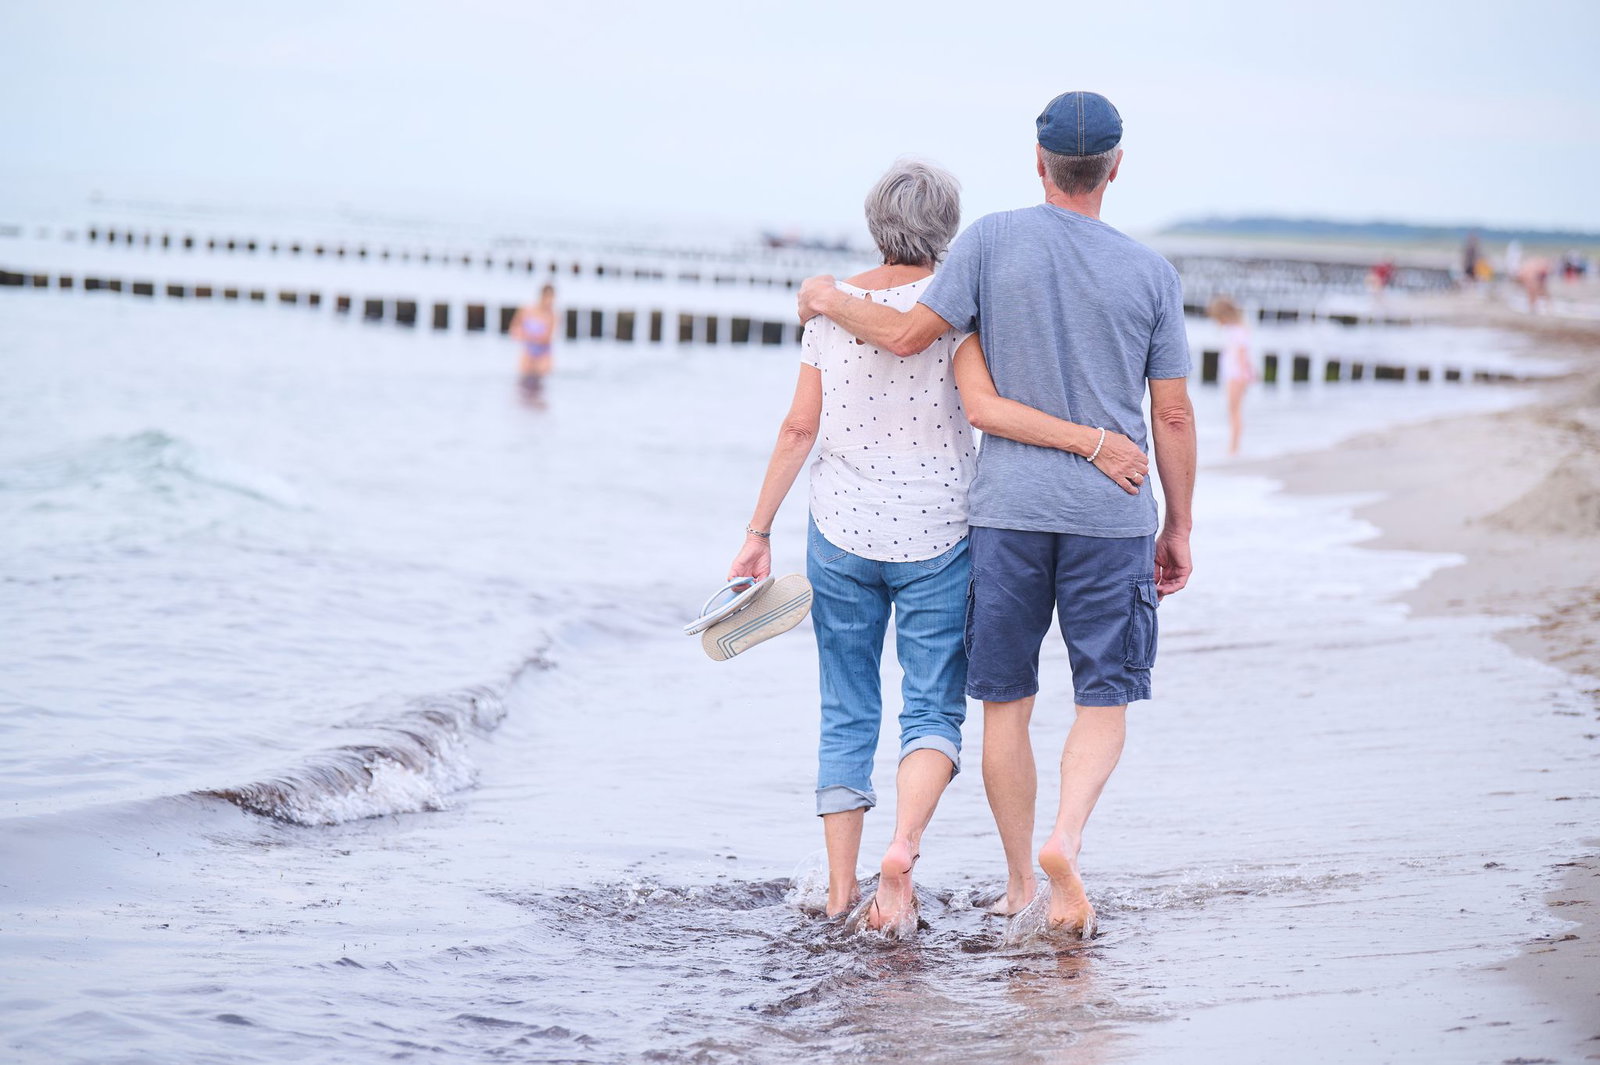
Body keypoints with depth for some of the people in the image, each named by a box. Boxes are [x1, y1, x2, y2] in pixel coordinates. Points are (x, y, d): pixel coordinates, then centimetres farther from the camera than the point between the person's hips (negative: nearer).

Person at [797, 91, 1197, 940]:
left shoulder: (994, 240, -4)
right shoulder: (1150, 272, 0)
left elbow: (907, 335, -3)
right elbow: (1173, 415, 2)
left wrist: (830, 301, 15)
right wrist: (1179, 527, 12)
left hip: (1009, 508, 0)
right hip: (1111, 515, 0)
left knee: (1006, 701, 10)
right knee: (1103, 700, 6)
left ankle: (1019, 884, 16)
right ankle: (1064, 838, -18)